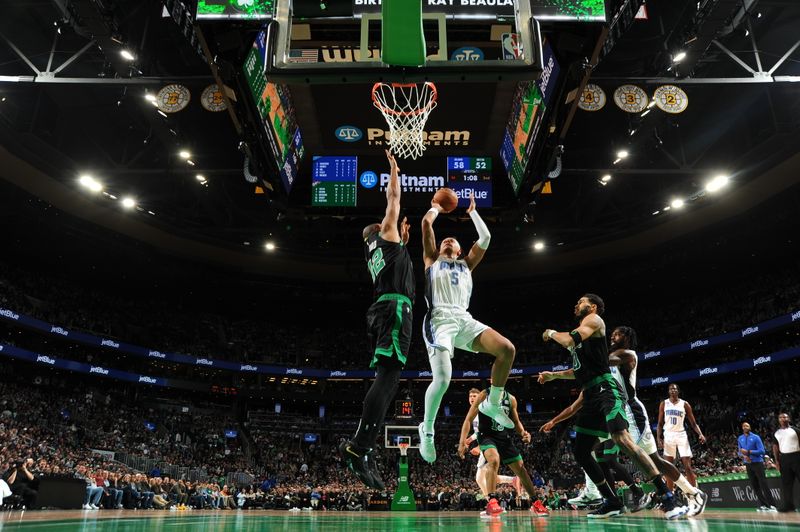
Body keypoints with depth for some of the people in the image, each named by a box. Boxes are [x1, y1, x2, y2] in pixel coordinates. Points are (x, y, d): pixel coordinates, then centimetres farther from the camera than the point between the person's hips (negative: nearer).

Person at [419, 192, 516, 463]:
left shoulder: (466, 264, 30)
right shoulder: (432, 260, 22)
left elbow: (485, 238, 23)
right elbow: (426, 222, 17)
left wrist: (472, 211, 33)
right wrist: (436, 208, 34)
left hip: (465, 320, 4)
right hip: (440, 320, -4)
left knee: (507, 350, -15)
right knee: (442, 378, -24)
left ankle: (492, 404, 7)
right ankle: (427, 429, 2)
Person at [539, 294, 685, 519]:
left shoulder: (594, 320, 0)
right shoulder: (580, 332, 27)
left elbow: (570, 340, -17)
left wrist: (551, 333, 2)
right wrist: (554, 375, 31)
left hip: (605, 389, -10)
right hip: (591, 395, 10)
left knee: (622, 439, -27)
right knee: (580, 452, 9)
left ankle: (667, 497, -22)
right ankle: (612, 502, 17)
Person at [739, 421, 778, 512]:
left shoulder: (756, 437, -6)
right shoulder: (740, 439, 9)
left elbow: (762, 451, -12)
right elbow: (740, 452, 13)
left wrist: (748, 452, -18)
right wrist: (743, 456, -10)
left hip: (757, 463, -5)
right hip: (748, 465, 5)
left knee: (763, 484, -9)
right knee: (755, 486, 5)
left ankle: (772, 505, -7)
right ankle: (763, 505, 10)